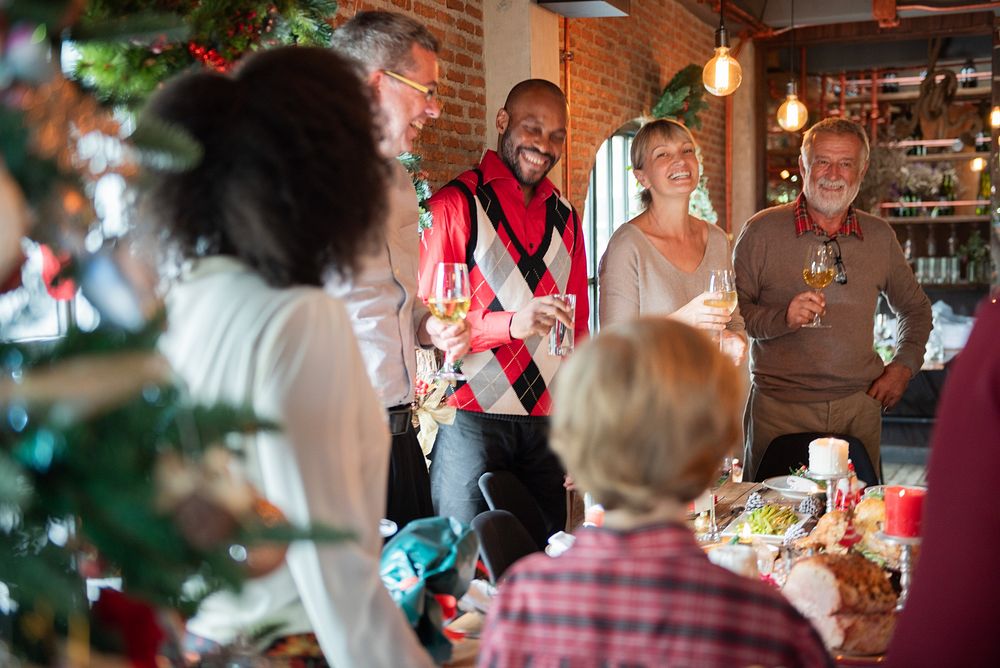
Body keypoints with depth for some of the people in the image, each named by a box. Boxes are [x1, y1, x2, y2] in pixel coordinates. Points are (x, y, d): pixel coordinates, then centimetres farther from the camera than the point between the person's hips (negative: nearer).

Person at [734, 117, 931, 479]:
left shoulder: (879, 235, 9)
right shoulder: (762, 231, -3)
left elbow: (916, 310, 22)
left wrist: (903, 366, 8)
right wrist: (783, 317, -19)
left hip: (860, 405, 3)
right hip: (780, 406, -3)